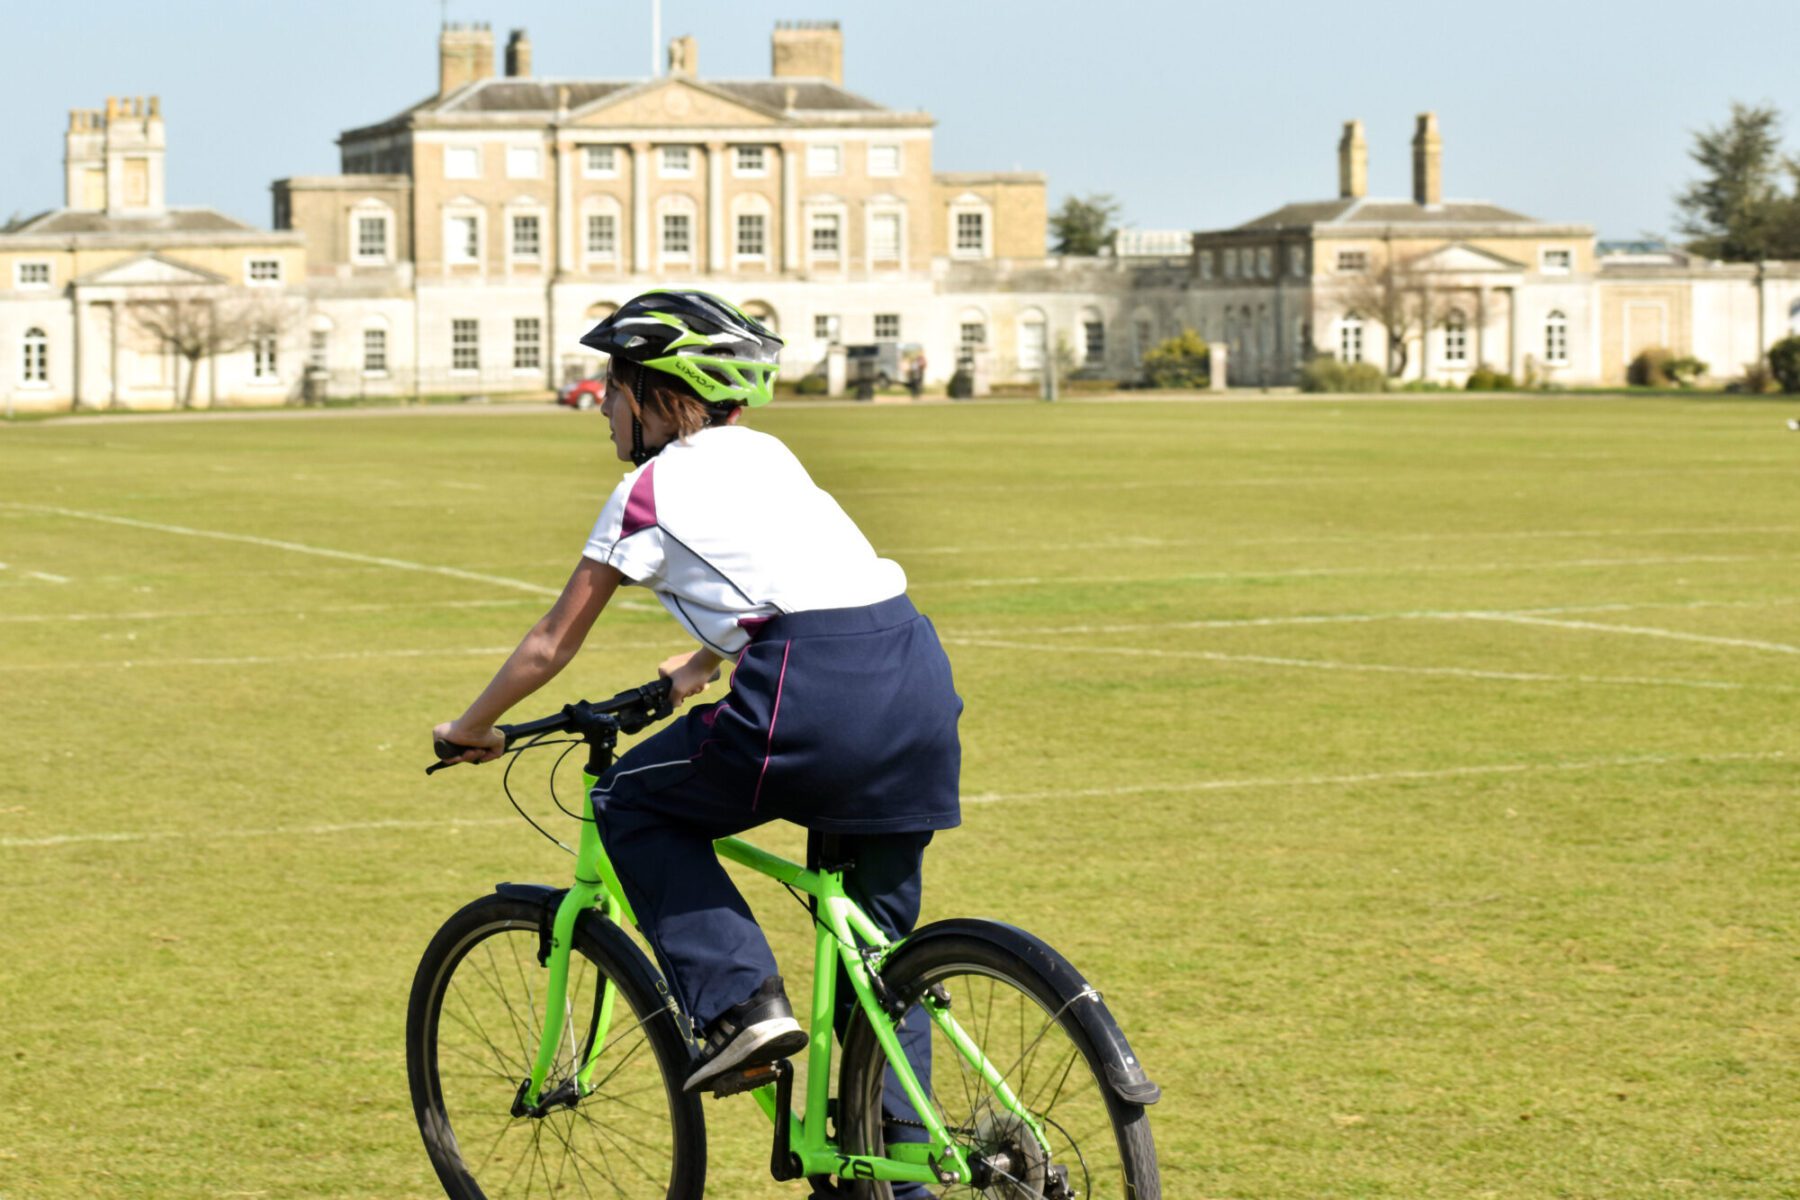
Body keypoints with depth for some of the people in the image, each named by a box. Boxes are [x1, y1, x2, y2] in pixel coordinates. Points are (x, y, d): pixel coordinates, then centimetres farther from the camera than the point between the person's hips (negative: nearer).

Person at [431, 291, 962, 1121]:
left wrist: (470, 729, 31)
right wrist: (700, 667, 60)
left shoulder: (648, 491, 8)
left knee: (632, 805, 16)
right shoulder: (762, 454, 26)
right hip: (919, 676, 7)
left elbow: (549, 648, 16)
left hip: (816, 694, -7)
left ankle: (740, 1004, 3)